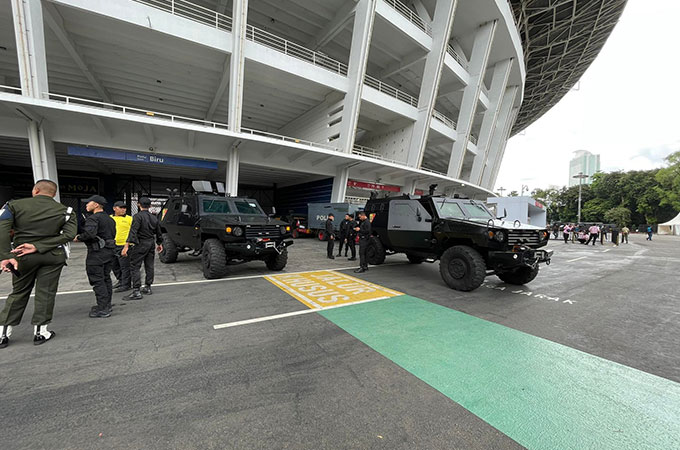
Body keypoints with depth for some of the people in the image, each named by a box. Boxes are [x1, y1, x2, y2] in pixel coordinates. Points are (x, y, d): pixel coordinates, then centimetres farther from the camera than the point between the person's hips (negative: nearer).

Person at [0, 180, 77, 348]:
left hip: (23, 256, 1)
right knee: (46, 293, 7)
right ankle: (40, 332, 14)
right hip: (53, 256, -1)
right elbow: (70, 234, -14)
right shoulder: (65, 211, -2)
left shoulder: (15, 205, -2)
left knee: (18, 293, 15)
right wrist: (38, 246, -13)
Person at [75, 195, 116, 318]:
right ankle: (107, 305, 24)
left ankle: (102, 310, 0)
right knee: (106, 278, 15)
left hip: (97, 253, -9)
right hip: (110, 251, 9)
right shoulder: (110, 219, 14)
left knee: (97, 281, -3)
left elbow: (90, 233, -27)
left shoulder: (93, 218, -13)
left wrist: (78, 238, -10)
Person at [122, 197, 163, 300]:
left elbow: (133, 231, -21)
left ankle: (137, 291, -7)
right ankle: (147, 288, 23)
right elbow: (159, 233, 17)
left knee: (135, 267, -3)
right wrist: (159, 244, 30)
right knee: (149, 266, 13)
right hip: (151, 244, 7)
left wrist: (127, 245, -24)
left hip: (140, 244, -7)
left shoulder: (138, 216, -11)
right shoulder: (154, 218, 10)